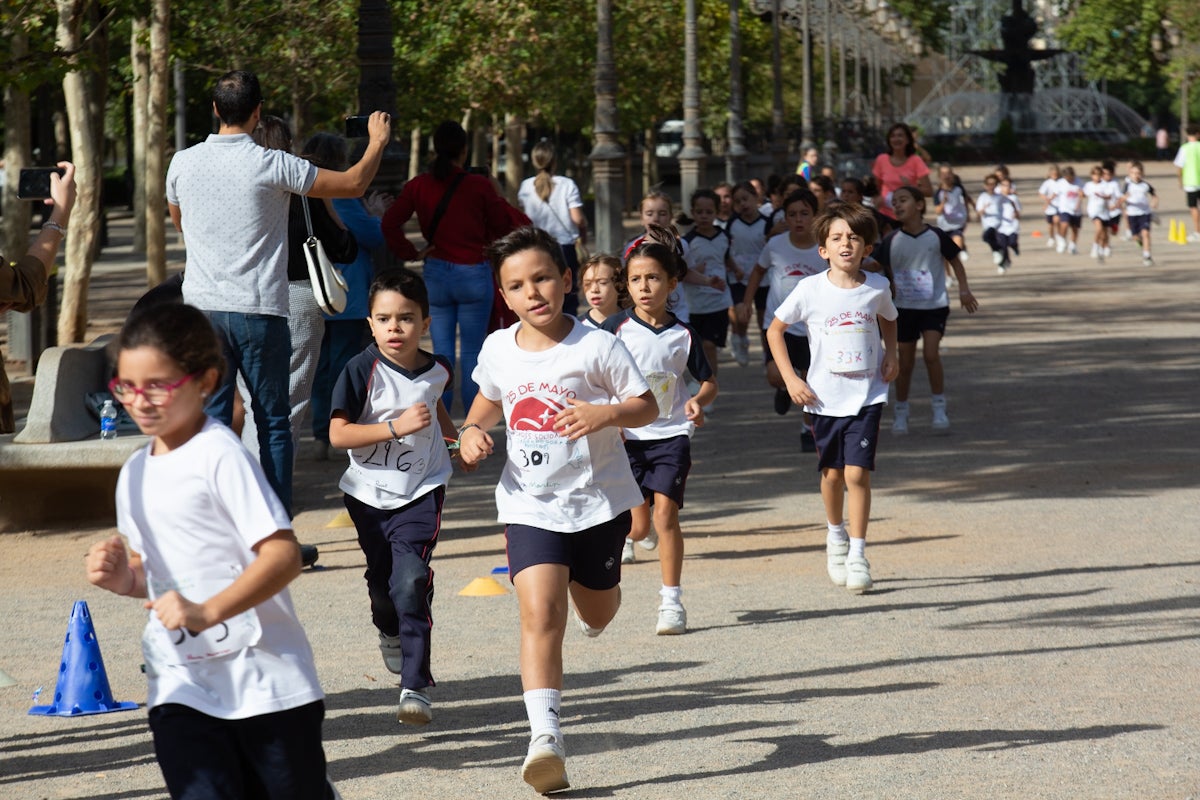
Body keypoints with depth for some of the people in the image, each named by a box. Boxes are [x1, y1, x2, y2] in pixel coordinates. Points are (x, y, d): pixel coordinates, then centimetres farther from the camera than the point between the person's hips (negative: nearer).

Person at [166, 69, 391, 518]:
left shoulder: (182, 164, 2)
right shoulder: (271, 166, -10)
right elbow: (354, 184, -3)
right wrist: (378, 141, 15)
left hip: (201, 308, 3)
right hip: (258, 311, -3)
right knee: (273, 424, 5)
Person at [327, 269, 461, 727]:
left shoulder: (436, 370, -1)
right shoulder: (362, 371, -15)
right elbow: (337, 434, -21)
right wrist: (397, 426, -27)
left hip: (422, 491, 0)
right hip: (370, 494, 0)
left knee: (410, 582, -17)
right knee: (381, 584, 16)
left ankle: (415, 688, -17)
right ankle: (390, 632, 53)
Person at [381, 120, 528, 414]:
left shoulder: (418, 186, -1)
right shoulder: (479, 186, -9)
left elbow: (390, 223, -5)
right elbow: (503, 225, 1)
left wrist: (410, 253, 3)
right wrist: (497, 195, 16)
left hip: (435, 274, 3)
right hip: (473, 274, -3)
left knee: (441, 353, 7)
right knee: (472, 354, 3)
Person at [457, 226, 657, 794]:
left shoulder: (597, 347, -11)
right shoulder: (497, 350, 1)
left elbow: (647, 406, -7)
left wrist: (605, 413, -27)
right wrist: (472, 432, 0)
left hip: (598, 499, 0)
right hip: (530, 506, 1)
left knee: (596, 611, 18)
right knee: (540, 612, -18)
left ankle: (590, 583, 58)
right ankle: (546, 737, -23)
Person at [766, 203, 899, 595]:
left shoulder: (877, 287, -2)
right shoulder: (811, 290, -8)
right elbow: (775, 330, 4)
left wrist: (891, 355, 5)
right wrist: (790, 378, -3)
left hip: (867, 395, 0)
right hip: (825, 396, 0)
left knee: (858, 473, -10)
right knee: (832, 473, 12)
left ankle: (858, 555, -4)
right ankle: (836, 536, 37)